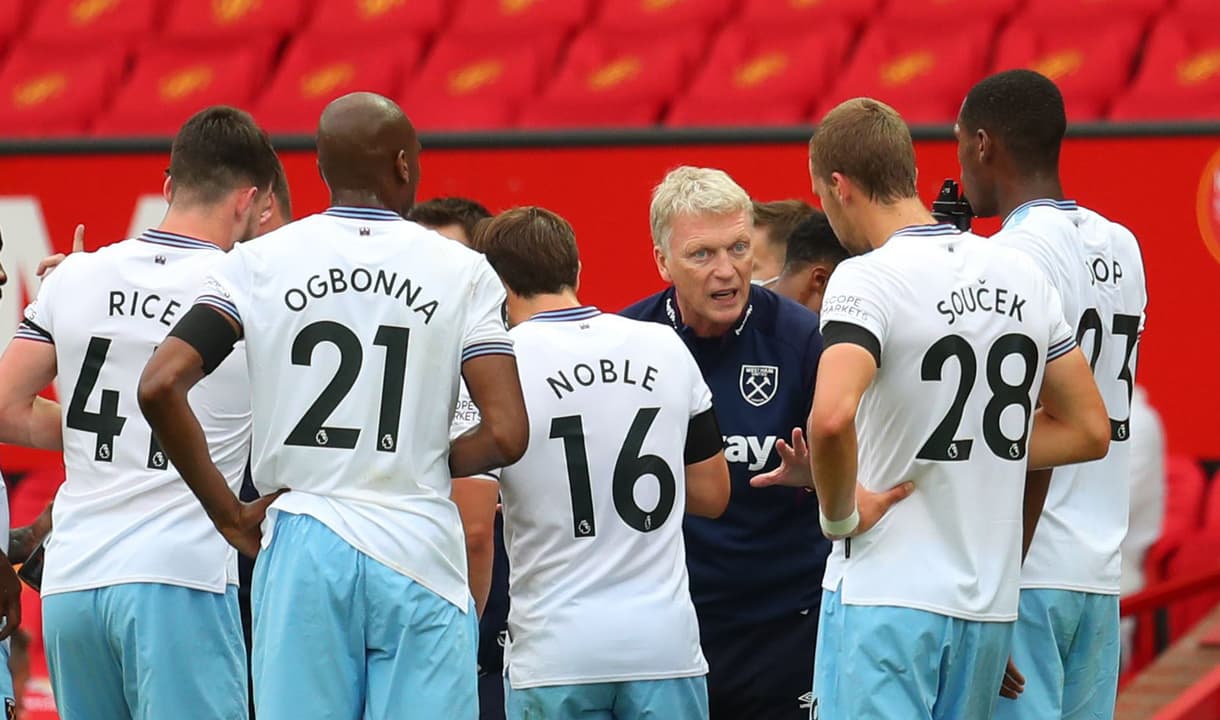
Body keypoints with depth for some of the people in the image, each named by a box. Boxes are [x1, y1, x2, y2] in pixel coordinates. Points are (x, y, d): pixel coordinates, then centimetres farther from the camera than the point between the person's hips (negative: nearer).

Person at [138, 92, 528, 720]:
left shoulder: (260, 263, 3)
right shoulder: (462, 272, 1)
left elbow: (160, 387, -7)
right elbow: (506, 437, -6)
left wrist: (229, 514, 2)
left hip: (303, 550, 1)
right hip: (420, 554, -1)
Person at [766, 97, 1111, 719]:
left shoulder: (867, 280, -13)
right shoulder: (1021, 276, 9)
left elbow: (831, 418, -31)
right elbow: (1088, 431, 15)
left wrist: (841, 513, -14)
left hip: (885, 596, -7)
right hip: (991, 606, 7)